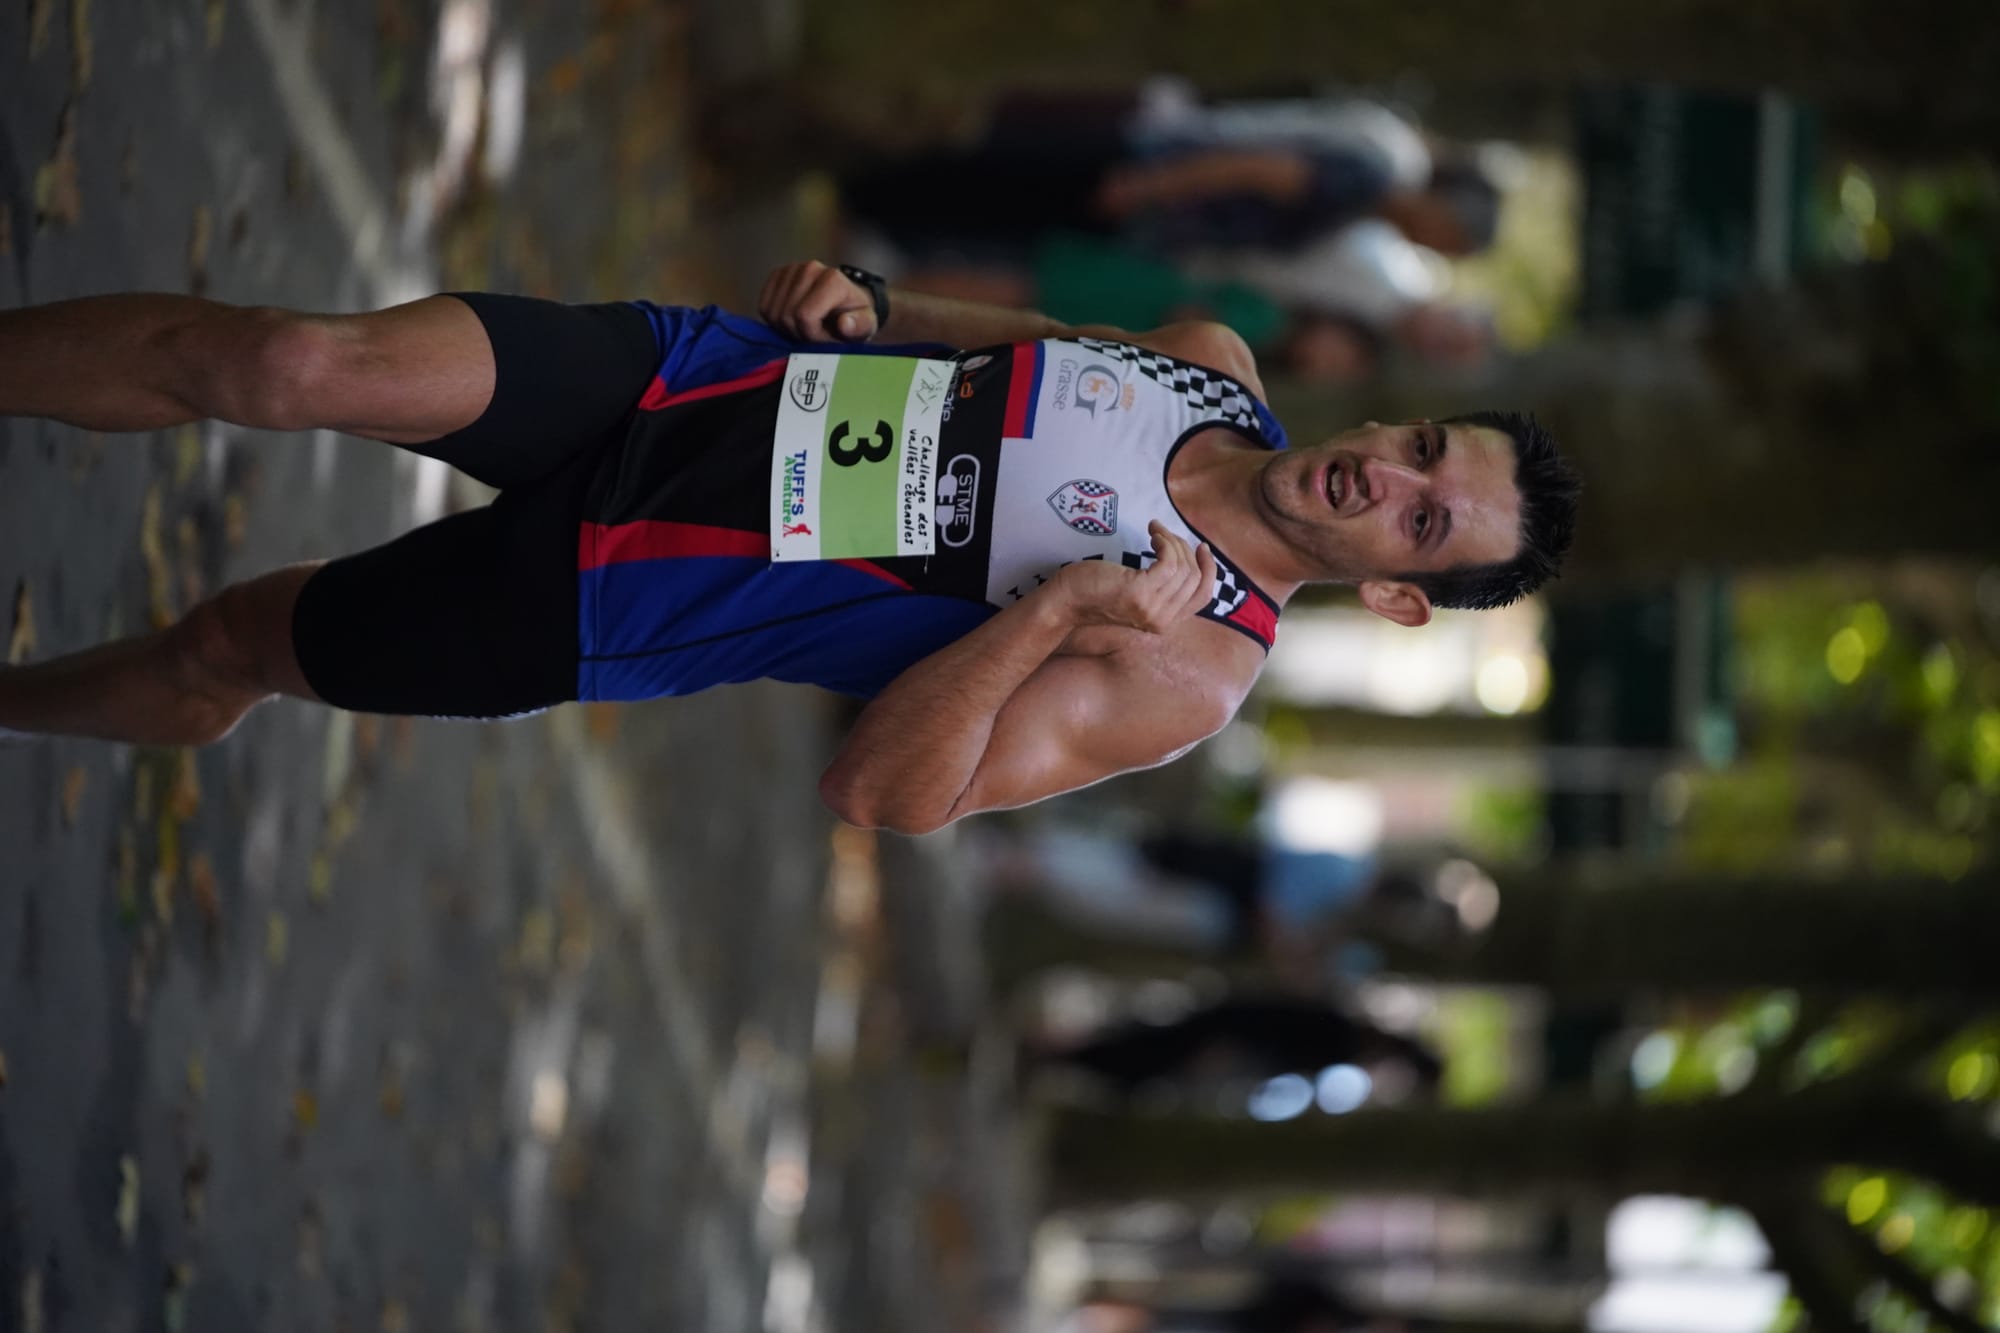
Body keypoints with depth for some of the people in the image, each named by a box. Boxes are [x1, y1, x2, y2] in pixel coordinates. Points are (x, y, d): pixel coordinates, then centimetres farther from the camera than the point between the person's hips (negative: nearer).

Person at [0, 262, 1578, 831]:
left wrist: (1059, 608, -28)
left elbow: (879, 799, -19)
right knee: (293, 362, -19)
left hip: (599, 609, -3)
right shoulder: (1217, 361, 3)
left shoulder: (1190, 670, -14)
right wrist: (865, 298, -1)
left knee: (229, 645, -3)